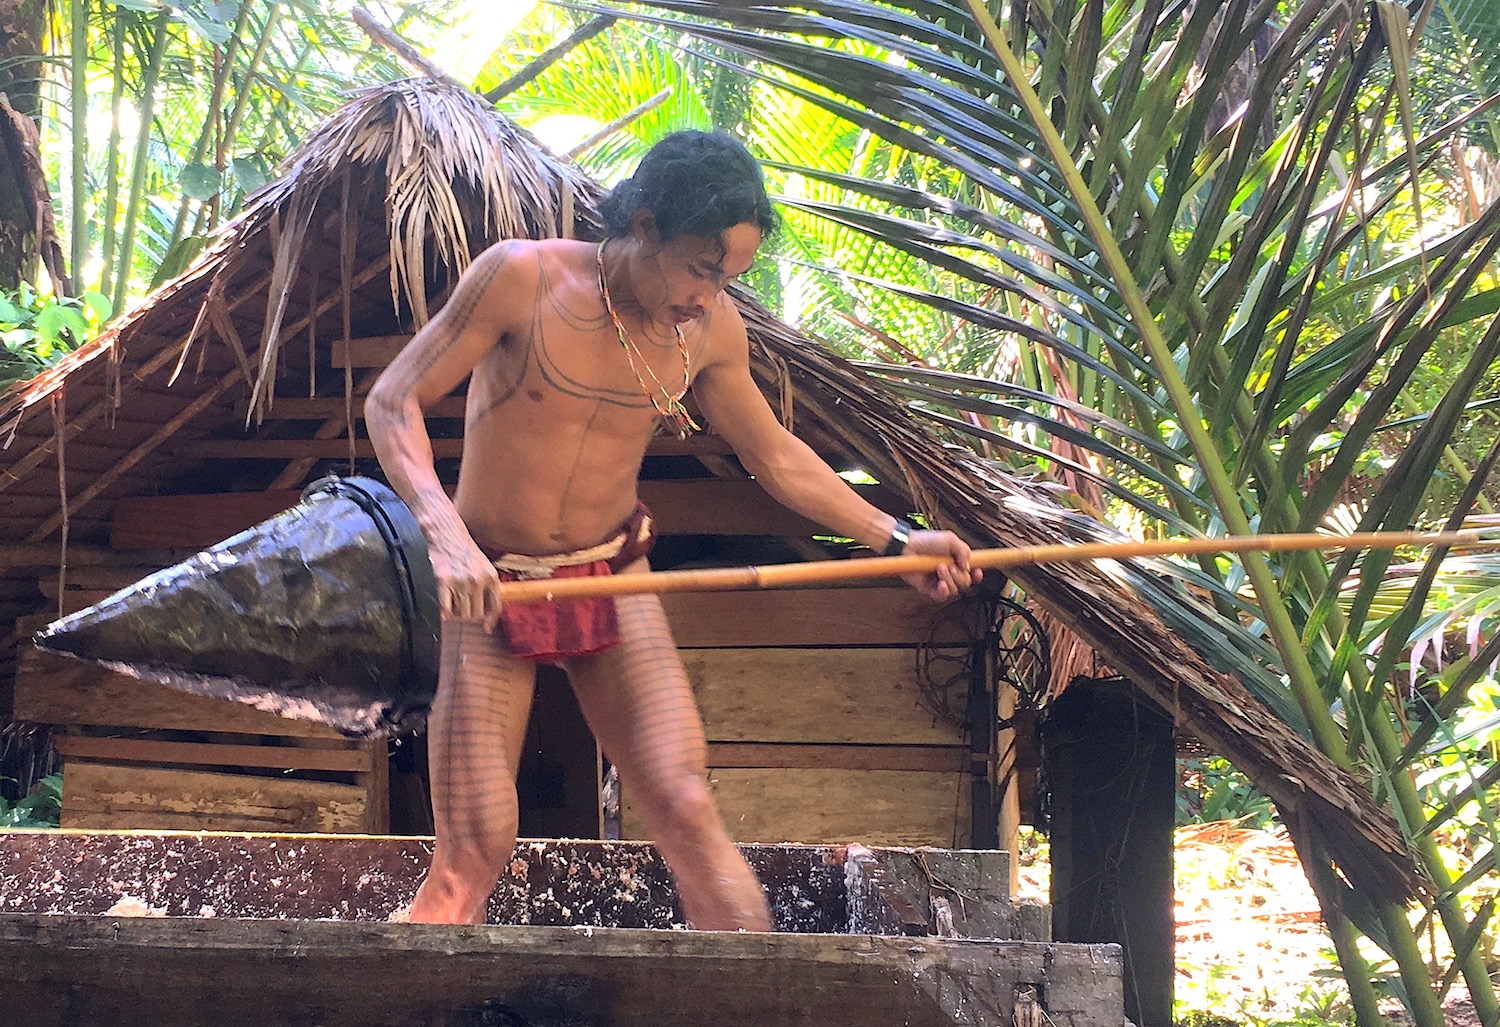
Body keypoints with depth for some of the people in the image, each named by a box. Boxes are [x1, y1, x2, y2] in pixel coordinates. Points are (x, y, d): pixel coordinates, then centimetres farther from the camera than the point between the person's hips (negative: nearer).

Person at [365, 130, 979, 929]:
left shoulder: (711, 330, -4)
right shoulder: (523, 278, -18)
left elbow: (776, 457, 12)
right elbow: (393, 401, -16)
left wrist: (895, 538, 8)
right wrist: (444, 533, -30)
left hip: (615, 579, 3)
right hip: (487, 588, -3)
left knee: (686, 812, -8)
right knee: (474, 848, -7)